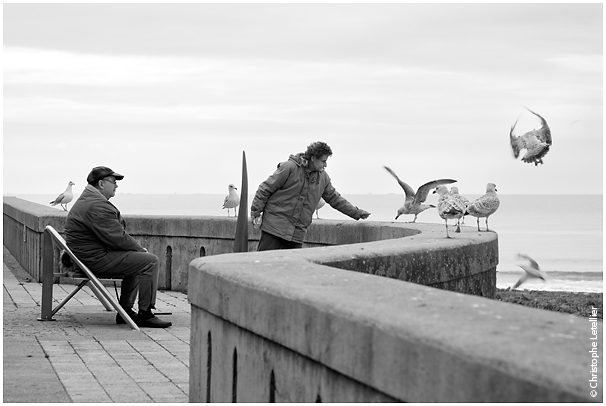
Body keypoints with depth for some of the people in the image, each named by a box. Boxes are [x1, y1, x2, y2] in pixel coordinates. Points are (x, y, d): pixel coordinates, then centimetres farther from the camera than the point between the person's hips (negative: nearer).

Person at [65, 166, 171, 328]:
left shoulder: (86, 200, 17)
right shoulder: (97, 206, -21)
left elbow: (115, 232, 17)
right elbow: (118, 238, -21)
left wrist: (138, 248, 6)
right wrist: (140, 248, -5)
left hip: (88, 256, 12)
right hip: (96, 259, -12)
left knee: (137, 260, 28)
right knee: (150, 261, -13)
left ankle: (126, 310, 24)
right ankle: (145, 314, -9)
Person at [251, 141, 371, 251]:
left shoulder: (323, 177, 10)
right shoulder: (290, 167, -9)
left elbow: (334, 198, 22)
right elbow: (266, 188, -4)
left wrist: (357, 213, 20)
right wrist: (255, 211, -5)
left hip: (298, 232, 6)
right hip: (275, 225, -5)